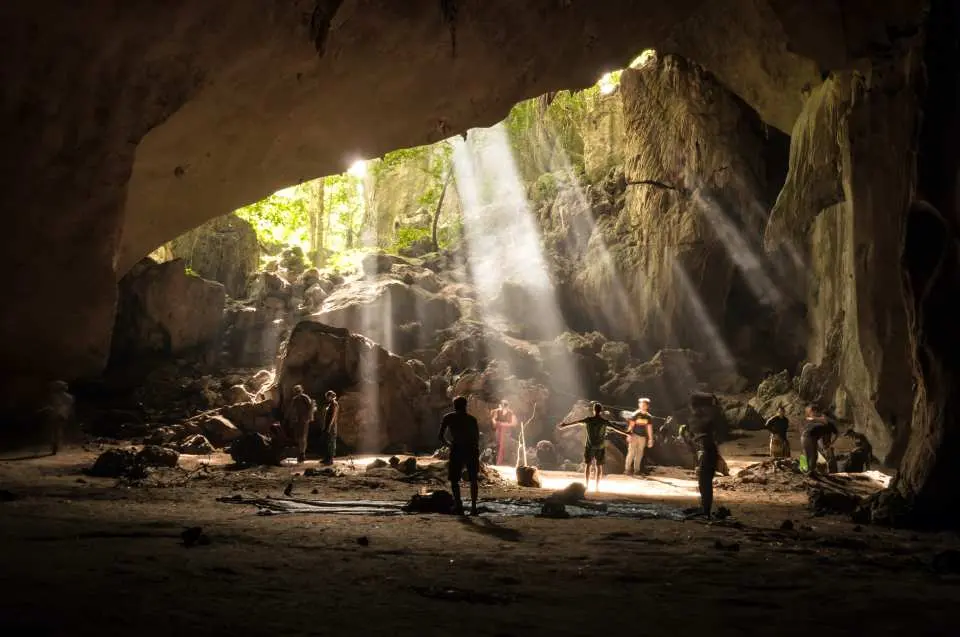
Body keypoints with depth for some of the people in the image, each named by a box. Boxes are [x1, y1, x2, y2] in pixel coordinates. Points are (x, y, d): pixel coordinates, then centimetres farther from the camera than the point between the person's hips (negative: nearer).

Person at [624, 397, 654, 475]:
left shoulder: (648, 417, 7)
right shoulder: (635, 415, -4)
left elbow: (649, 428, 10)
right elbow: (631, 425, -6)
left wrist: (650, 439, 8)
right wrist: (629, 435, -14)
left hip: (643, 437, 4)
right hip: (634, 435, -4)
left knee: (640, 454, 7)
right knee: (632, 452, -10)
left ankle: (636, 470, 15)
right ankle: (628, 469, -7)